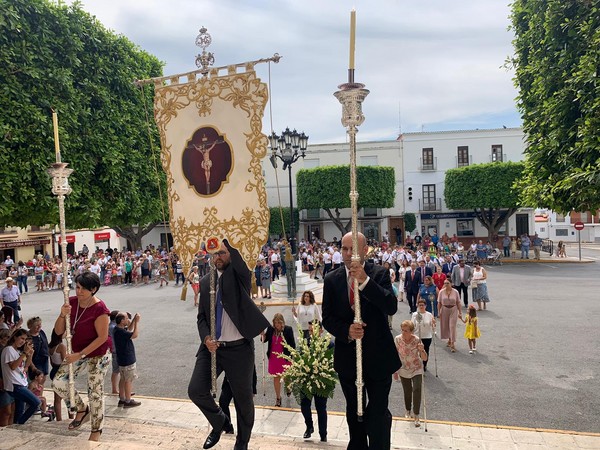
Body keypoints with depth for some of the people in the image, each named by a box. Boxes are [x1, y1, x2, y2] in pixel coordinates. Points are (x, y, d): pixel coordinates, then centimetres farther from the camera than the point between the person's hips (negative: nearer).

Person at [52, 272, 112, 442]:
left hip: (98, 355, -6)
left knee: (95, 392, 2)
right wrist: (62, 315, -24)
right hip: (77, 353, 7)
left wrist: (79, 354, -23)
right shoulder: (71, 302, -6)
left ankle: (96, 430, 23)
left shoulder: (99, 308, -25)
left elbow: (103, 337, -23)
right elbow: (58, 331, -5)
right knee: (58, 383, 0)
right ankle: (82, 409, 24)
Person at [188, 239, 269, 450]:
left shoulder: (239, 275, -3)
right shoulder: (205, 281, 9)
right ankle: (220, 422, 25)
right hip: (212, 347, 4)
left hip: (239, 348, -4)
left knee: (243, 399, 8)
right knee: (196, 390, -6)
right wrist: (206, 338, -7)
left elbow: (237, 257, -27)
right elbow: (202, 316, 10)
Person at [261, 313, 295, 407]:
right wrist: (262, 334, -16)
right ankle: (278, 397, 25)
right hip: (273, 357, 2)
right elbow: (264, 340, 5)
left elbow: (292, 344, -5)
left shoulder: (288, 329, -11)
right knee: (276, 377, 10)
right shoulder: (270, 329, -5)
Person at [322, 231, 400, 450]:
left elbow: (391, 307, -21)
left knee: (378, 412, 2)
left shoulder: (380, 274, -7)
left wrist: (365, 281, -31)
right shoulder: (332, 279, -1)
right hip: (347, 356, 3)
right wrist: (346, 331, -21)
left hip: (377, 355, -3)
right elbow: (327, 318, -1)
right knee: (354, 412, 20)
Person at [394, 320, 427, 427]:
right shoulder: (397, 339, -17)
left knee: (417, 390, -15)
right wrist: (395, 371, 0)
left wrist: (422, 350, -40)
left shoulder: (417, 340, -22)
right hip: (403, 370, 2)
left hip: (416, 370, -2)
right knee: (407, 391, 14)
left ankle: (416, 416, -5)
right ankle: (408, 410, 39)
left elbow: (425, 359, -20)